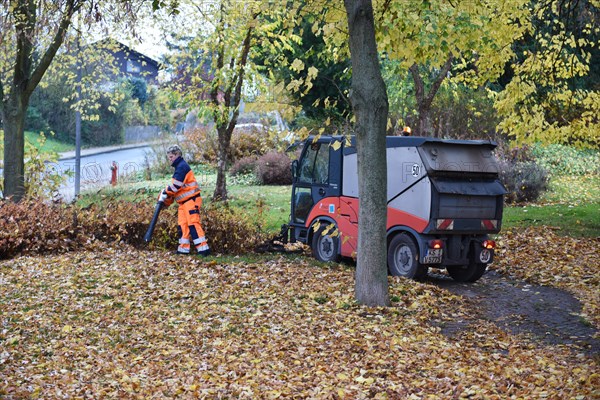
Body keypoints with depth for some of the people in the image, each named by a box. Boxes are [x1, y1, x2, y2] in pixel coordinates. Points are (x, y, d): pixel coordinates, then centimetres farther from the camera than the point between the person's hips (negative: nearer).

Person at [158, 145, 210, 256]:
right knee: (182, 225, 7)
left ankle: (203, 248, -17)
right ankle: (183, 248, 10)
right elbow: (178, 187, 23)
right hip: (184, 202, 10)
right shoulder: (179, 167, 20)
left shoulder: (182, 166, -12)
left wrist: (165, 192, -8)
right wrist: (168, 198, 15)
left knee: (193, 223, -15)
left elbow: (176, 185, -20)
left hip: (191, 200, -10)